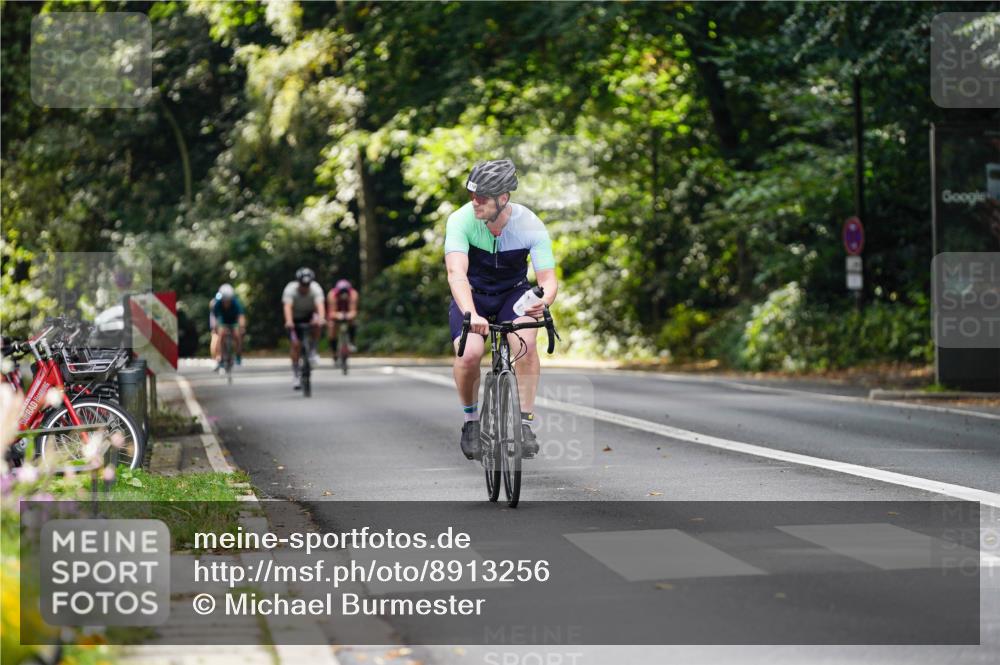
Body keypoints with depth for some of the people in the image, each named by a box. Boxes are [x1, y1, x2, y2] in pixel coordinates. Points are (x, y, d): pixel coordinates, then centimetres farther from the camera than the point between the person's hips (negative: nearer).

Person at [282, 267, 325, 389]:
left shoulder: (316, 289, -26)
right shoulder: (290, 289, -28)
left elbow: (320, 305, -40)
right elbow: (287, 306, -42)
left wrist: (321, 318, -60)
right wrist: (288, 321, -60)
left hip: (309, 315, 1)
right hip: (295, 318, -1)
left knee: (316, 324, -33)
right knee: (296, 344, -15)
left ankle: (313, 352, -13)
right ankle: (295, 374, 0)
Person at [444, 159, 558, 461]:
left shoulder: (530, 225, -23)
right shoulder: (461, 220, -27)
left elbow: (548, 279, -25)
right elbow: (456, 273, -38)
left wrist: (543, 301, -50)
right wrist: (471, 314, -56)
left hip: (513, 292, 1)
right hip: (472, 295, 0)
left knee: (525, 343, -29)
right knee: (470, 354, -26)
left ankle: (524, 423, -17)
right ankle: (471, 419, 1)